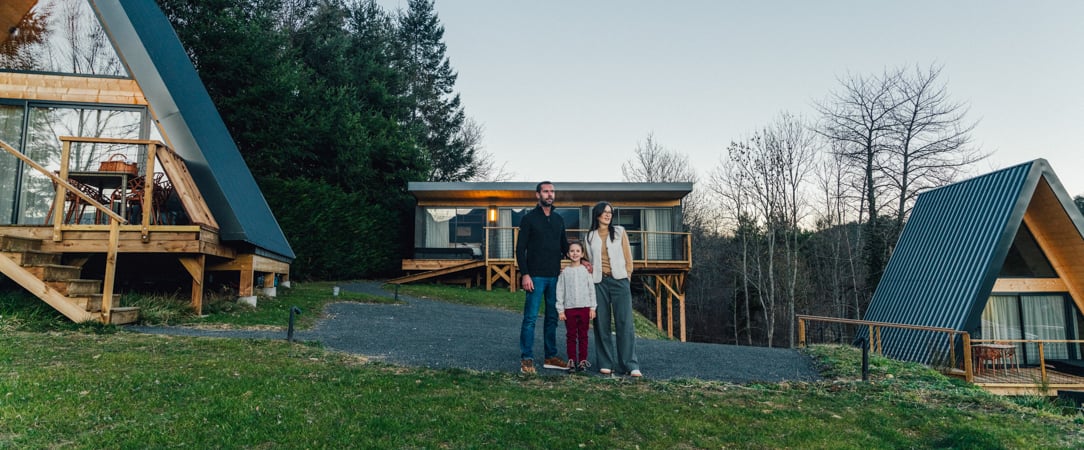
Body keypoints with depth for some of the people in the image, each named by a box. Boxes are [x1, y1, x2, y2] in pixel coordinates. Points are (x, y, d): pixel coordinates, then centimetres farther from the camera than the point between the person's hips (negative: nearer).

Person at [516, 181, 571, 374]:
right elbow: (520, 249, -4)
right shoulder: (529, 219, -1)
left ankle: (550, 357, 18)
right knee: (530, 318, -5)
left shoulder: (558, 219, 14)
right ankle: (526, 359, 2)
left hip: (555, 277, 5)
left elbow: (564, 246, 19)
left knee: (552, 318, 9)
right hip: (536, 277, -5)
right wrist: (525, 274, -13)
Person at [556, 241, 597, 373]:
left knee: (583, 336, 7)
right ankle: (571, 360, 11)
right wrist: (560, 310, -2)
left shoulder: (586, 270, 2)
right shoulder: (565, 272, 2)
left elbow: (591, 289, 4)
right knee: (570, 336, 4)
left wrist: (592, 308, 1)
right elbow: (560, 292, 2)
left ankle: (583, 360, 14)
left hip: (584, 307, 0)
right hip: (569, 308, 0)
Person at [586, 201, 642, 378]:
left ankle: (630, 365, -2)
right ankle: (605, 363, 8)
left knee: (625, 323, -6)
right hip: (599, 282, 1)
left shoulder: (619, 232, 8)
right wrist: (590, 277, 6)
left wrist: (627, 276, 2)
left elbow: (628, 256, 7)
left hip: (619, 281, -1)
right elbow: (589, 259, 15)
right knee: (602, 323, 0)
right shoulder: (590, 236, 11)